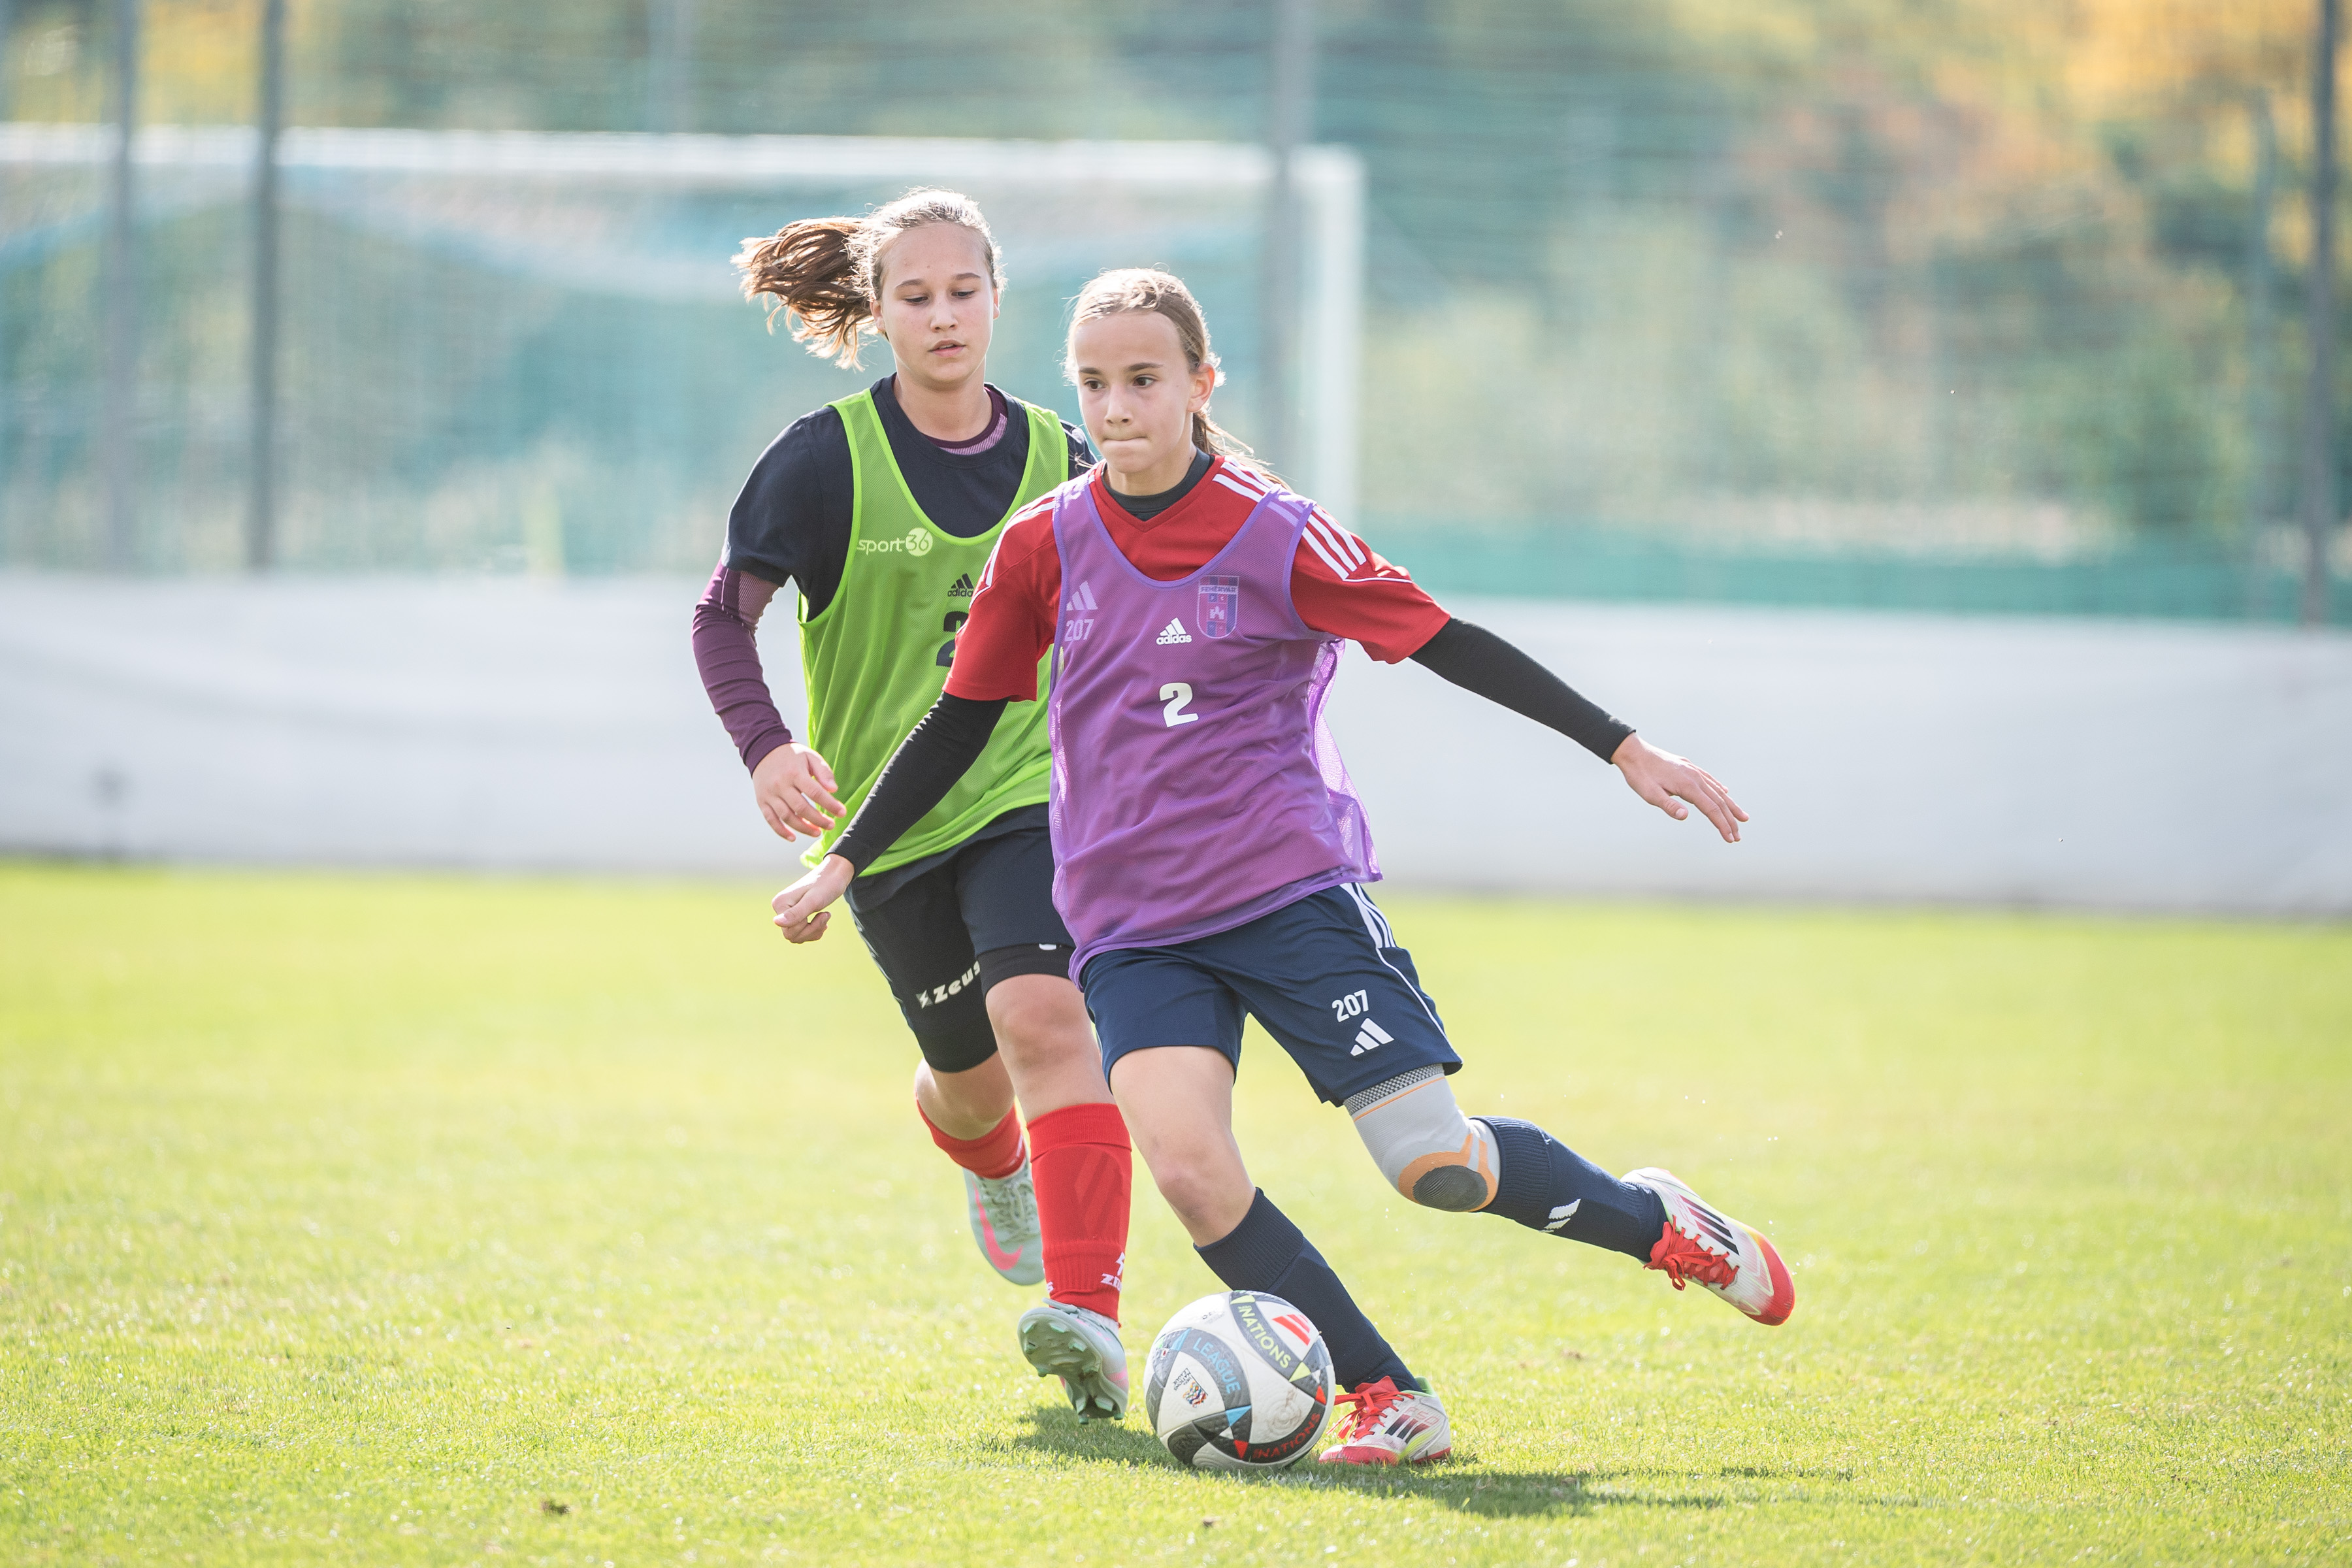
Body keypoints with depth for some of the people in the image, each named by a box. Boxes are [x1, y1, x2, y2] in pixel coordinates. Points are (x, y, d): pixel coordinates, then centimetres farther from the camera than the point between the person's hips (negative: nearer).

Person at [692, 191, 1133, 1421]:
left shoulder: (1056, 459, 2)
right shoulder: (827, 459, -8)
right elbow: (724, 615, -7)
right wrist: (764, 746, -24)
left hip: (1029, 797, 0)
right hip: (887, 814, 0)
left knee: (1044, 1010, -25)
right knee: (970, 1073, 11)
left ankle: (1090, 1317, -34)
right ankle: (988, 1162, 53)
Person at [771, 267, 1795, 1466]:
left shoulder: (1276, 537, -5)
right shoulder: (1044, 548, 3)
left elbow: (1449, 646, -4)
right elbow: (962, 721, 15)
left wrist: (1626, 750, -8)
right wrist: (844, 863, 14)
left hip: (1292, 892, -2)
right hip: (1133, 927, 2)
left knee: (1432, 1162, -12)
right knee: (1186, 1166, -22)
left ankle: (1656, 1222, 17)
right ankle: (1388, 1403, -11)